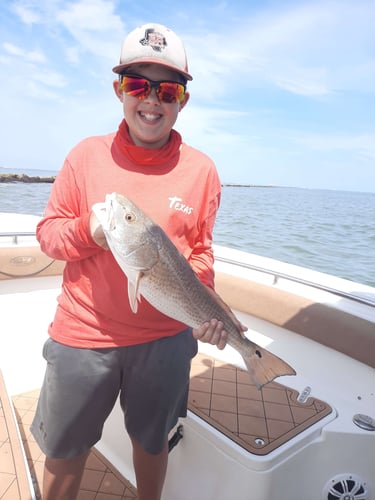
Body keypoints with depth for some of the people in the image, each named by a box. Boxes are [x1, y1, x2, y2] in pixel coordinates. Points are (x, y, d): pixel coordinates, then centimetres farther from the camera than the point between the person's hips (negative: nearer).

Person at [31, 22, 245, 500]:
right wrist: (90, 229, -20)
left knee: (152, 441, 23)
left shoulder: (201, 169, -4)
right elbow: (47, 231, 1)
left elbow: (201, 252, 4)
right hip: (83, 334, 0)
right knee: (63, 451, 19)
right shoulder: (86, 155, -4)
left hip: (166, 337, 1)